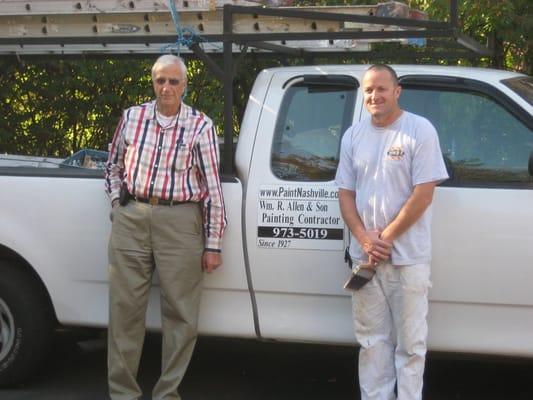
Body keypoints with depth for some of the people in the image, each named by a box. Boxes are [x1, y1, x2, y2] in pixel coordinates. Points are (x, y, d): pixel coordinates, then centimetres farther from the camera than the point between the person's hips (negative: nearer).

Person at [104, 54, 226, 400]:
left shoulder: (200, 126, -1)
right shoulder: (132, 117, 9)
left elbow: (213, 187, -1)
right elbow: (114, 165, 24)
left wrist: (213, 244, -4)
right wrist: (117, 200, 8)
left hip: (180, 222, -2)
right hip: (130, 219, 3)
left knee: (181, 313, 0)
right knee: (125, 307, 4)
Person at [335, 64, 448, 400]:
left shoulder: (420, 130, -7)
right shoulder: (353, 136, 9)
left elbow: (423, 194, -12)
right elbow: (346, 193, 9)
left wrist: (386, 237, -12)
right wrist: (365, 239, -6)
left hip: (408, 257, -5)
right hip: (365, 255, 5)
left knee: (410, 342, 1)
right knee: (372, 340, 10)